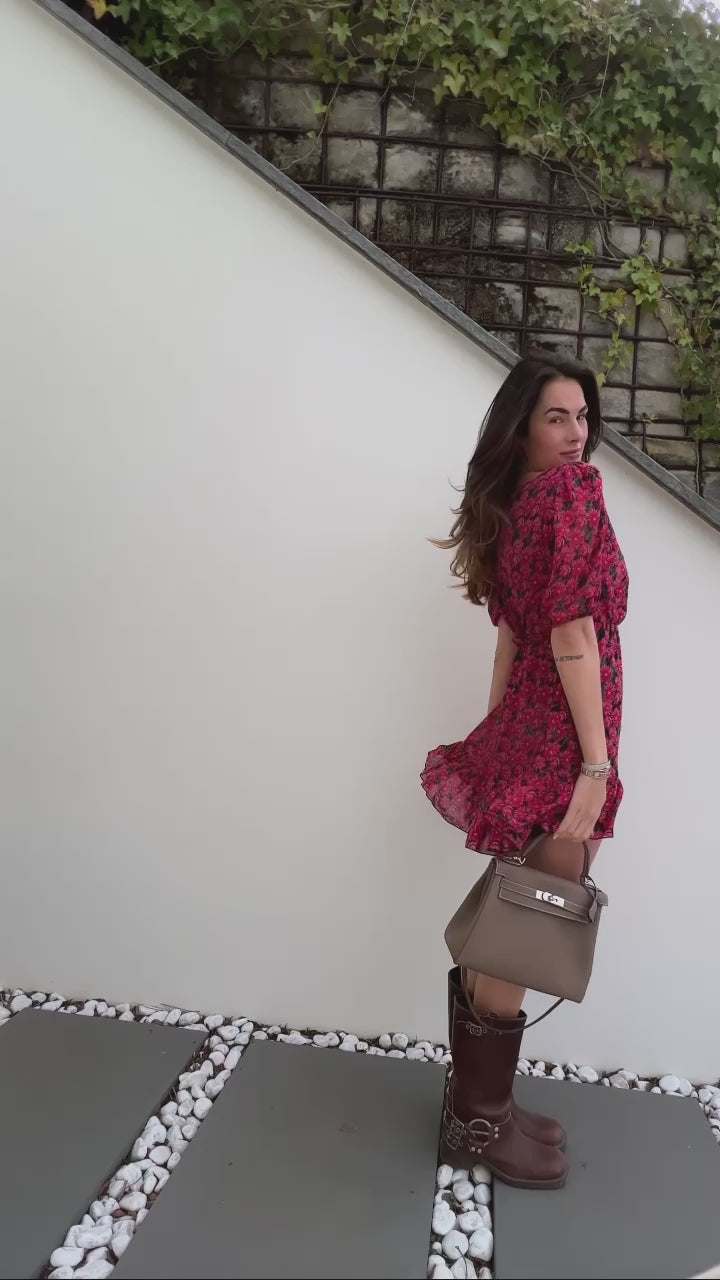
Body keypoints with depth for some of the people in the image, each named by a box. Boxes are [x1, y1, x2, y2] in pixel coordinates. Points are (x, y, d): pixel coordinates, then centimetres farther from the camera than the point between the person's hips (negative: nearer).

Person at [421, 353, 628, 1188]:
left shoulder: (508, 508, 14)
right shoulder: (572, 488, -11)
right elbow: (572, 628, -19)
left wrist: (497, 743, 15)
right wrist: (597, 760, -20)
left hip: (521, 736, 9)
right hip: (557, 743, -9)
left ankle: (476, 1103, 32)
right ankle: (482, 1125, 20)